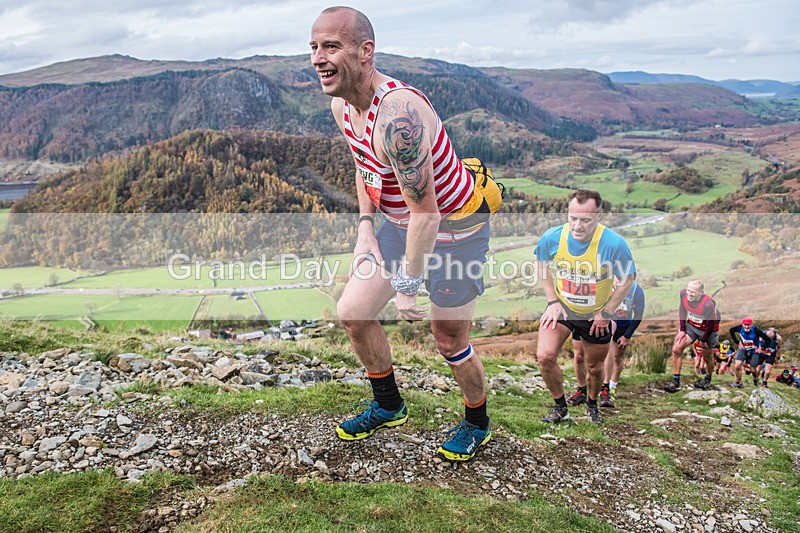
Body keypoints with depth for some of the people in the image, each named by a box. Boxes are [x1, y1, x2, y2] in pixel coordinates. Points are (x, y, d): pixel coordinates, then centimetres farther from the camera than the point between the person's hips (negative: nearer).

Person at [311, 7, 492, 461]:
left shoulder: (397, 113, -34)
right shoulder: (342, 106, -5)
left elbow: (425, 213, -31)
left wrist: (407, 287, -22)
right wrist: (365, 229, 4)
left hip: (453, 229, -8)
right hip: (398, 223, 8)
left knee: (450, 342, 5)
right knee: (352, 313, 9)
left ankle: (477, 424, 35)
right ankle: (388, 406, 33)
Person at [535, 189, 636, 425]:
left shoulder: (614, 243, -27)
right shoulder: (552, 237, -20)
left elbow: (627, 280, -10)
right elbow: (541, 264, 1)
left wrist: (606, 313, -9)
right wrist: (552, 301, -4)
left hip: (596, 316, -1)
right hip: (561, 308, 1)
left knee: (595, 368, 15)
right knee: (544, 356, -16)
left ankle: (592, 405, 47)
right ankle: (560, 406, 9)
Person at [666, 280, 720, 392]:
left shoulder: (708, 304, -36)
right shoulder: (683, 293, -22)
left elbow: (711, 324, -21)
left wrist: (703, 340, -10)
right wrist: (682, 330, -3)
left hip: (707, 330, -4)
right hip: (691, 325, 4)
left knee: (707, 357, 14)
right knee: (676, 349, -10)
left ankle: (708, 379, 45)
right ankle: (676, 382, -1)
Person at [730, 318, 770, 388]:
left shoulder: (755, 330, -27)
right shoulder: (740, 328, -19)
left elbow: (768, 339, -20)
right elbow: (731, 331, 3)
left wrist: (761, 348, -11)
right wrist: (738, 343, 0)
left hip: (753, 351, -2)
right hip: (743, 349, 2)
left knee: (753, 369, 7)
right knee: (737, 366, -16)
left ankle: (755, 379, 42)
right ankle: (738, 382, 4)